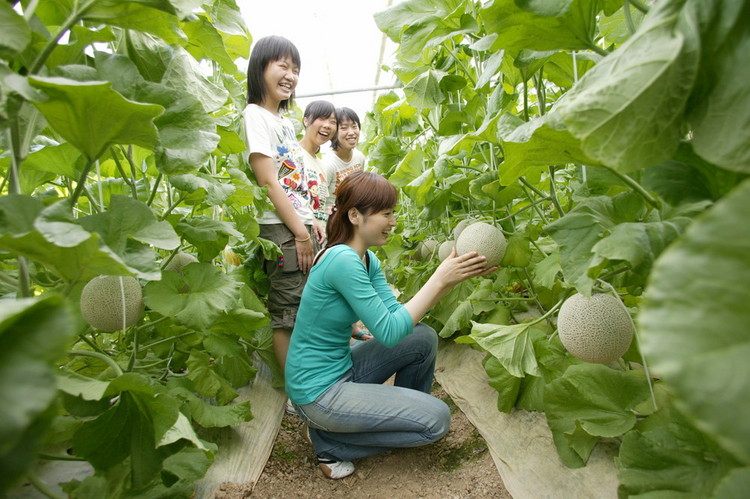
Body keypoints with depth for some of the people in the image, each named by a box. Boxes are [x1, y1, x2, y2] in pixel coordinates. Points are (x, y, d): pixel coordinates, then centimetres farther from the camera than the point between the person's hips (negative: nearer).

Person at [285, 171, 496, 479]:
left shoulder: (367, 259, 4)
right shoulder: (342, 260, -25)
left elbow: (396, 313, -2)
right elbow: (389, 332, -25)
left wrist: (453, 277, -8)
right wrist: (440, 279, -22)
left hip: (342, 369, 9)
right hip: (318, 392, -9)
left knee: (424, 338, 7)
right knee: (437, 419, -8)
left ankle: (405, 413, 26)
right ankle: (330, 441, 1)